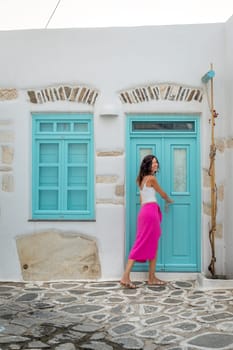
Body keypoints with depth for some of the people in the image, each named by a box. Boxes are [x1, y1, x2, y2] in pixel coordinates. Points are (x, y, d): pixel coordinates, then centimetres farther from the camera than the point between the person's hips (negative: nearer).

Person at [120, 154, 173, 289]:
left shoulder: (142, 179, 19)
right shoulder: (151, 178, -6)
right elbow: (162, 194, 4)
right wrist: (169, 200, 24)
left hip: (144, 211, 9)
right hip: (150, 211, -9)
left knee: (153, 246, 12)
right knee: (141, 245, -9)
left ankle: (152, 277, 16)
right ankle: (126, 277, -12)